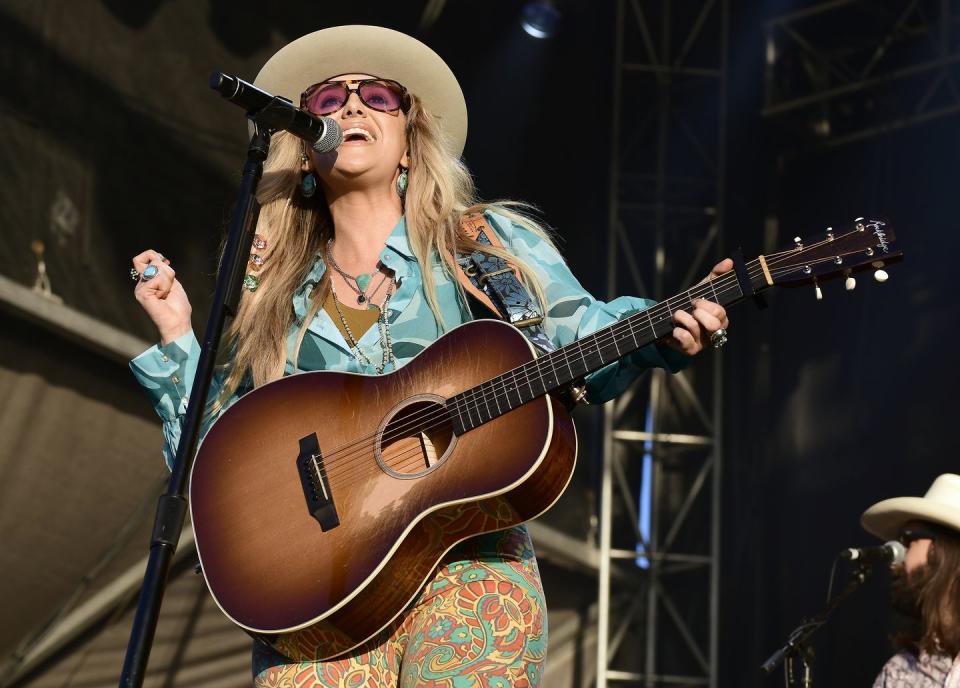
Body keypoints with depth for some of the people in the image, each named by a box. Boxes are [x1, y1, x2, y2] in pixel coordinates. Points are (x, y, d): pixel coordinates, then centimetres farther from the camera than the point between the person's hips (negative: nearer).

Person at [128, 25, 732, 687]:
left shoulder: (487, 242, 13)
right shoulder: (274, 298, 18)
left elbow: (581, 333, 3)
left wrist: (666, 333, -16)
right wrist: (177, 337, 10)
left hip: (471, 560, -1)